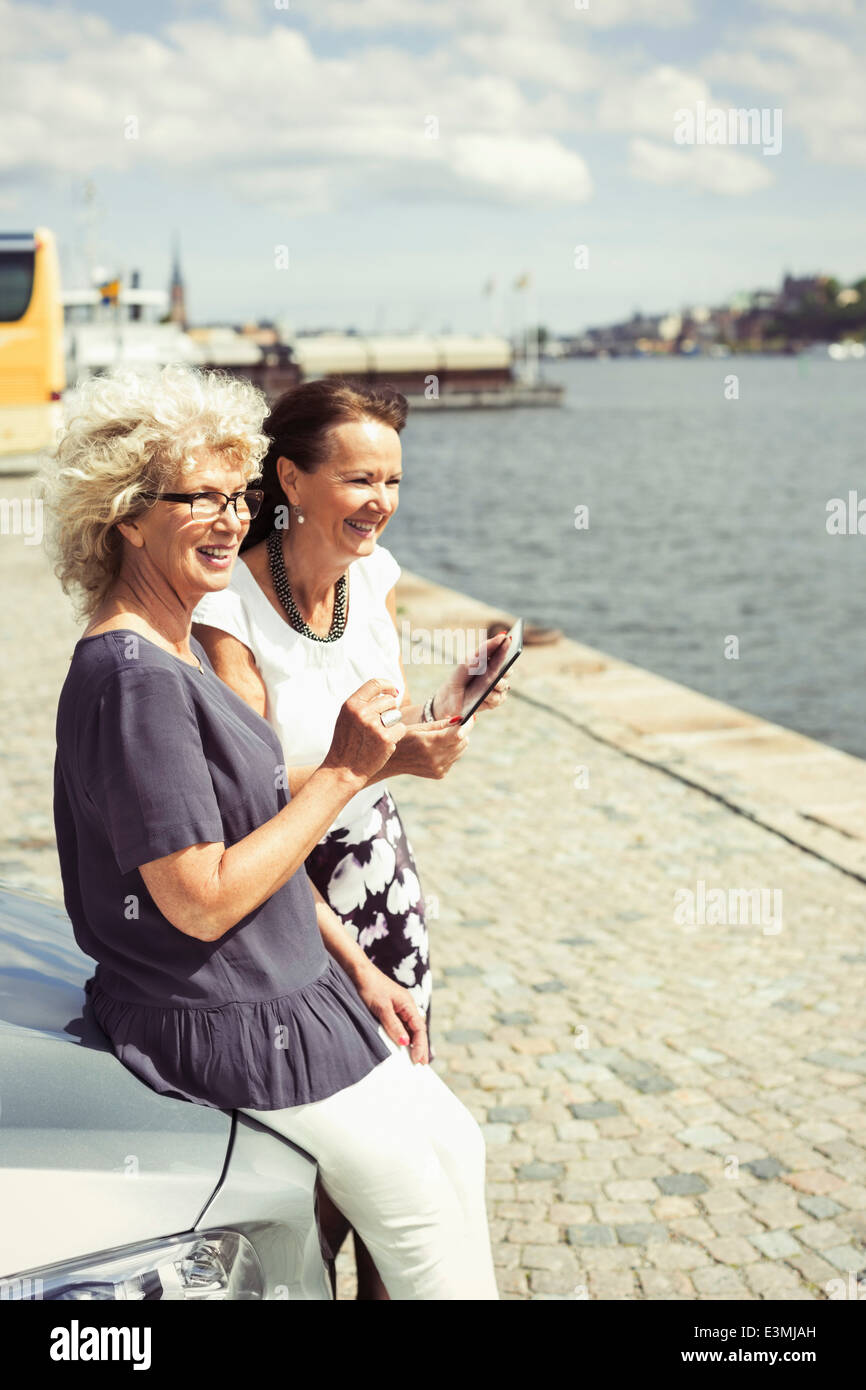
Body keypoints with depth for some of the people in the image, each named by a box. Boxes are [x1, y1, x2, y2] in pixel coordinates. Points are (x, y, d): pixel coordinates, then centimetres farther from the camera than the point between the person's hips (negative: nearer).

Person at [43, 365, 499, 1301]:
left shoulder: (176, 656, 8)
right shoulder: (133, 680, -24)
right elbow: (202, 901, -26)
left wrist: (356, 967, 11)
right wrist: (343, 772, -23)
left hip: (291, 988, 10)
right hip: (231, 1029, -10)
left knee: (455, 1148, 17)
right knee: (426, 1214, 2)